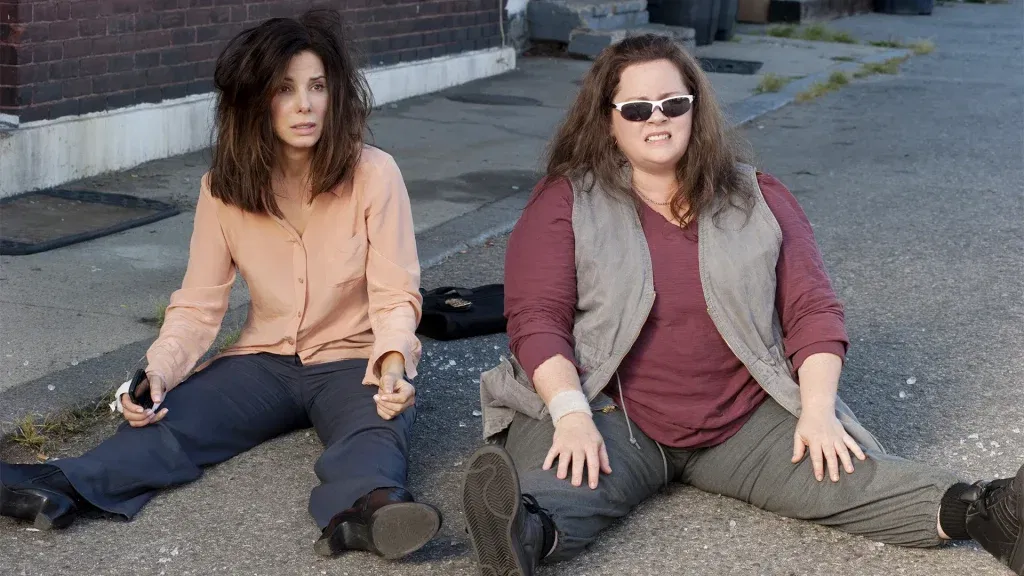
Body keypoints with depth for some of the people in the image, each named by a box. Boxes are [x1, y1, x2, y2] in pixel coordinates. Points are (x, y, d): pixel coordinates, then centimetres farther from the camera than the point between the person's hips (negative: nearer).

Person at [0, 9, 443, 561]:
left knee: (377, 425, -36)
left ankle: (365, 507, -66)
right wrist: (159, 372, -22)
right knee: (167, 416, -24)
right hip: (265, 359, 3)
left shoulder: (373, 174, -12)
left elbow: (395, 296, -13)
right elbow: (197, 306, -3)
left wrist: (393, 365, -34)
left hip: (353, 361, -3)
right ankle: (64, 489, -47)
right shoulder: (224, 186, -3)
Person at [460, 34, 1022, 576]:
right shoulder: (566, 202, 3)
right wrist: (571, 414, -22)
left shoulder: (758, 199, 10)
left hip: (748, 420, 3)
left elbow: (812, 309, 7)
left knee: (840, 477, -23)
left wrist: (818, 411, -9)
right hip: (610, 414, -2)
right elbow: (537, 318, -5)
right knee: (546, 495, -34)